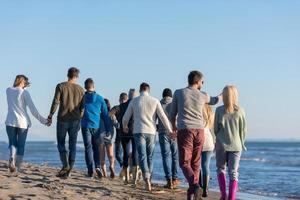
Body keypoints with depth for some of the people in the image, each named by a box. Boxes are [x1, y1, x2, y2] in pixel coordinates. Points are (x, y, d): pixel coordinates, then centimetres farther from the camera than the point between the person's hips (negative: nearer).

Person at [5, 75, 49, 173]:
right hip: (22, 122, -2)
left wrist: (23, 87, 25)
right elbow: (32, 108, -8)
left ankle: (12, 159, -17)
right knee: (21, 145, 8)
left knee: (12, 143, 12)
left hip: (10, 122, 2)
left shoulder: (8, 90, 5)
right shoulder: (25, 93, -5)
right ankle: (18, 168, 6)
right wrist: (42, 120, -3)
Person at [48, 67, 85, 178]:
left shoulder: (61, 86, -3)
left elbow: (55, 102, -9)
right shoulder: (80, 89, 4)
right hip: (75, 120, 2)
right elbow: (82, 107, 4)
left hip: (62, 119, -2)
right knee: (72, 145, 7)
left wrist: (50, 115, 0)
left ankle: (65, 164, -12)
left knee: (61, 143, 8)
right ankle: (69, 169, 5)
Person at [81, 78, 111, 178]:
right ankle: (97, 166, -2)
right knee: (96, 147, 16)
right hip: (96, 126, 2)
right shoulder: (100, 98, 3)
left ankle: (90, 171, -3)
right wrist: (107, 129, 10)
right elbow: (105, 114, 5)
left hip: (86, 126, -1)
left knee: (88, 148, 3)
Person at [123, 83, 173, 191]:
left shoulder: (134, 101, 2)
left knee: (142, 156, -7)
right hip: (151, 132, 1)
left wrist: (125, 127, 29)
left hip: (138, 132, -1)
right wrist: (170, 130, 5)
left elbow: (126, 117, 9)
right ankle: (148, 182, 16)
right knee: (150, 157, 13)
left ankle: (147, 179, -27)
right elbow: (163, 117, -2)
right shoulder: (155, 101, 2)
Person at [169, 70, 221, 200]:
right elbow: (213, 101, 30)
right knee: (195, 163, 10)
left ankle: (195, 186, -25)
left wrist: (174, 128, 28)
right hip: (199, 131, 2)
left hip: (184, 131, -2)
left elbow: (172, 114, 9)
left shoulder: (178, 93, 1)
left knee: (185, 163, -2)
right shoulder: (203, 96, 6)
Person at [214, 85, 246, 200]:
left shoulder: (219, 110, -6)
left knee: (221, 169, 17)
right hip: (236, 145, 0)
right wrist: (241, 143, 16)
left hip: (222, 144, 0)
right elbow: (243, 129, 2)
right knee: (233, 172, 5)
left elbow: (216, 128, 1)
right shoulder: (240, 111, -4)